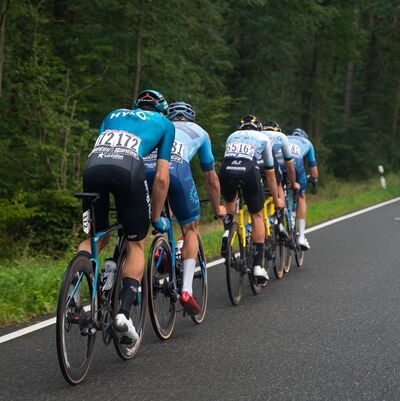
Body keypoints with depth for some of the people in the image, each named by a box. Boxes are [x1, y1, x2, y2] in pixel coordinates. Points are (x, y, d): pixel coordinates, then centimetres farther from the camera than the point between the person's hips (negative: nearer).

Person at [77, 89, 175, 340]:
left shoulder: (114, 115, 37)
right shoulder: (164, 123, 27)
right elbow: (161, 177, 20)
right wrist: (157, 217, 28)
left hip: (93, 167, 3)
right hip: (128, 169, -3)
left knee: (96, 238, 21)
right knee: (136, 245, 13)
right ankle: (125, 311, -2)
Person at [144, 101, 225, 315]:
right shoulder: (199, 132, 35)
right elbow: (211, 179, 40)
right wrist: (217, 208, 56)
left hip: (144, 167, 2)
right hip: (176, 167, -2)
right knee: (190, 228, 14)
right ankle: (186, 290, 3)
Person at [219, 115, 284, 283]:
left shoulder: (232, 136, 35)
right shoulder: (264, 138, 28)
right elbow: (270, 174, 33)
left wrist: (233, 192, 56)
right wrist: (276, 200, 45)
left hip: (226, 170, 2)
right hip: (249, 171, -2)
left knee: (230, 201, 36)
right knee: (257, 216, 15)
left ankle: (227, 233, 9)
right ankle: (258, 266, 11)